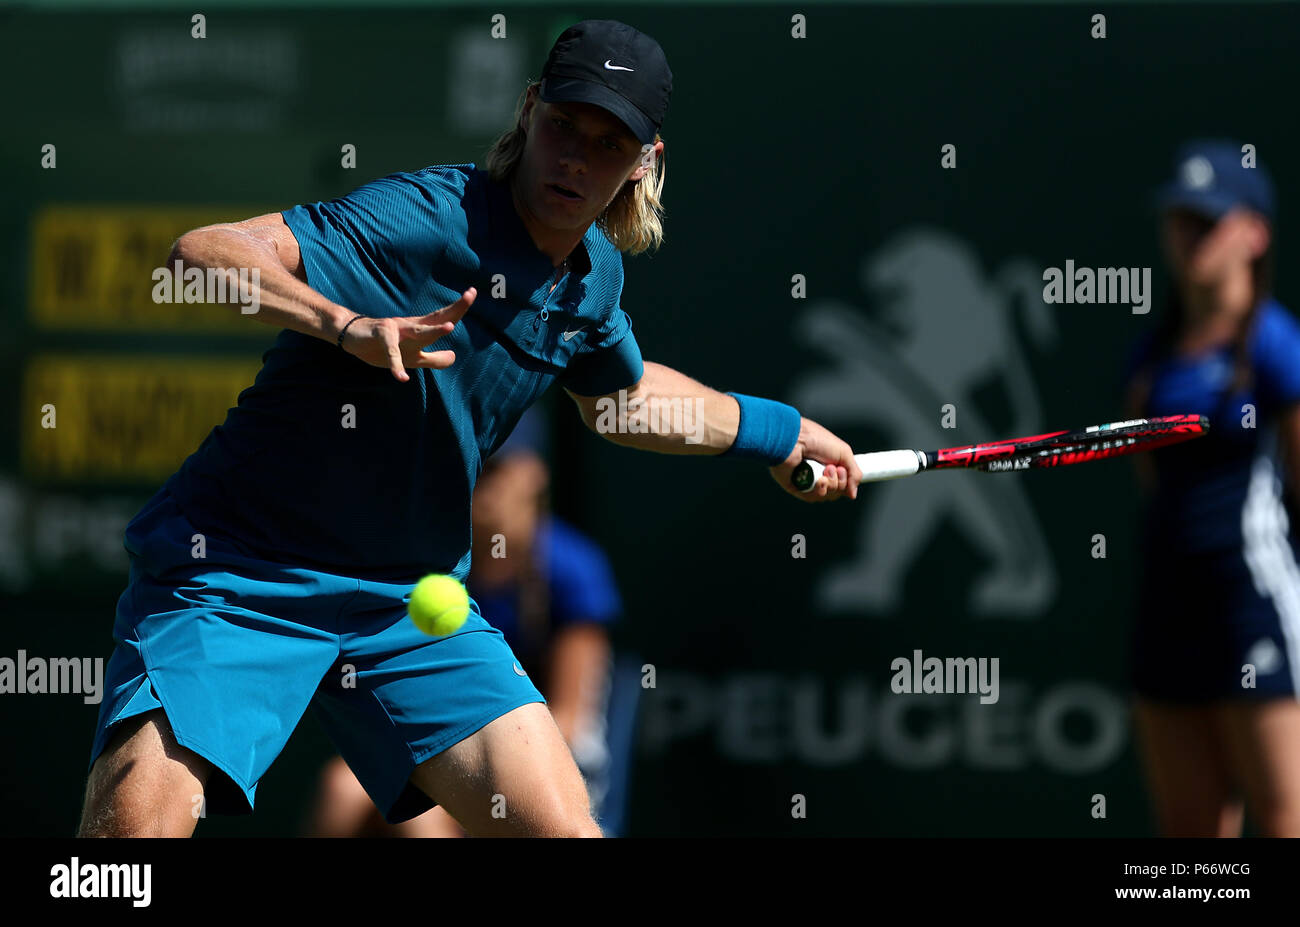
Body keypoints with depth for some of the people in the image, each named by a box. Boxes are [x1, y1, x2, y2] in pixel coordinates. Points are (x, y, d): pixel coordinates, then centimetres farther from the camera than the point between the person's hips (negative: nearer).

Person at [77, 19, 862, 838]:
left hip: (412, 601, 7)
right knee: (138, 816, -29)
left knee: (562, 829, -7)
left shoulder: (594, 275, 6)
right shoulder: (426, 218, -19)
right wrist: (348, 325, -44)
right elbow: (204, 253, -30)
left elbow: (621, 398, 30)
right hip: (237, 573, -7)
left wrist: (775, 432, 37)